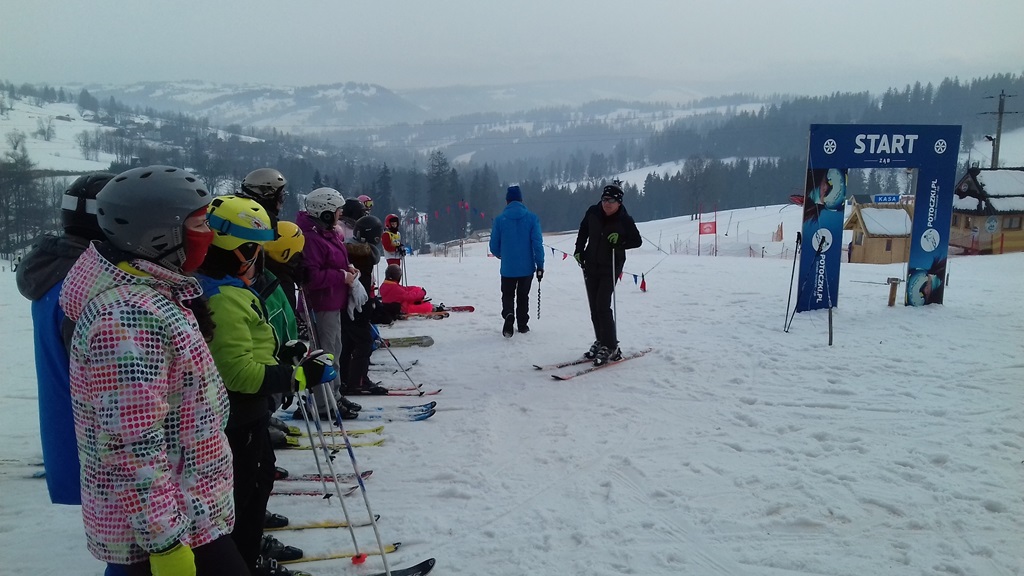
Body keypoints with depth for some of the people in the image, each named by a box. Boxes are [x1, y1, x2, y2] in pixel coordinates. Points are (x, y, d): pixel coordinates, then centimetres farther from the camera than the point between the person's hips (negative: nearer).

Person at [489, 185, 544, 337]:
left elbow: (494, 246, -1)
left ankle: (508, 315, -11)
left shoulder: (500, 219, -6)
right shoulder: (532, 218, -7)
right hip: (527, 267, 1)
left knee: (507, 295, 16)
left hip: (508, 268, -1)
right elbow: (537, 243, -11)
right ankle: (523, 324, 25)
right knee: (523, 296, 20)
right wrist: (540, 265, -3)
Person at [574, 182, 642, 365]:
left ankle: (611, 348, -6)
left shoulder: (624, 220, -11)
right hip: (591, 265, 5)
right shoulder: (593, 213, -1)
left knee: (603, 306, -13)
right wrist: (579, 250, 8)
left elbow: (637, 241, -3)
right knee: (594, 307, 9)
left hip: (610, 268, -5)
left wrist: (620, 241, -21)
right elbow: (583, 230, 16)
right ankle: (600, 342, 23)